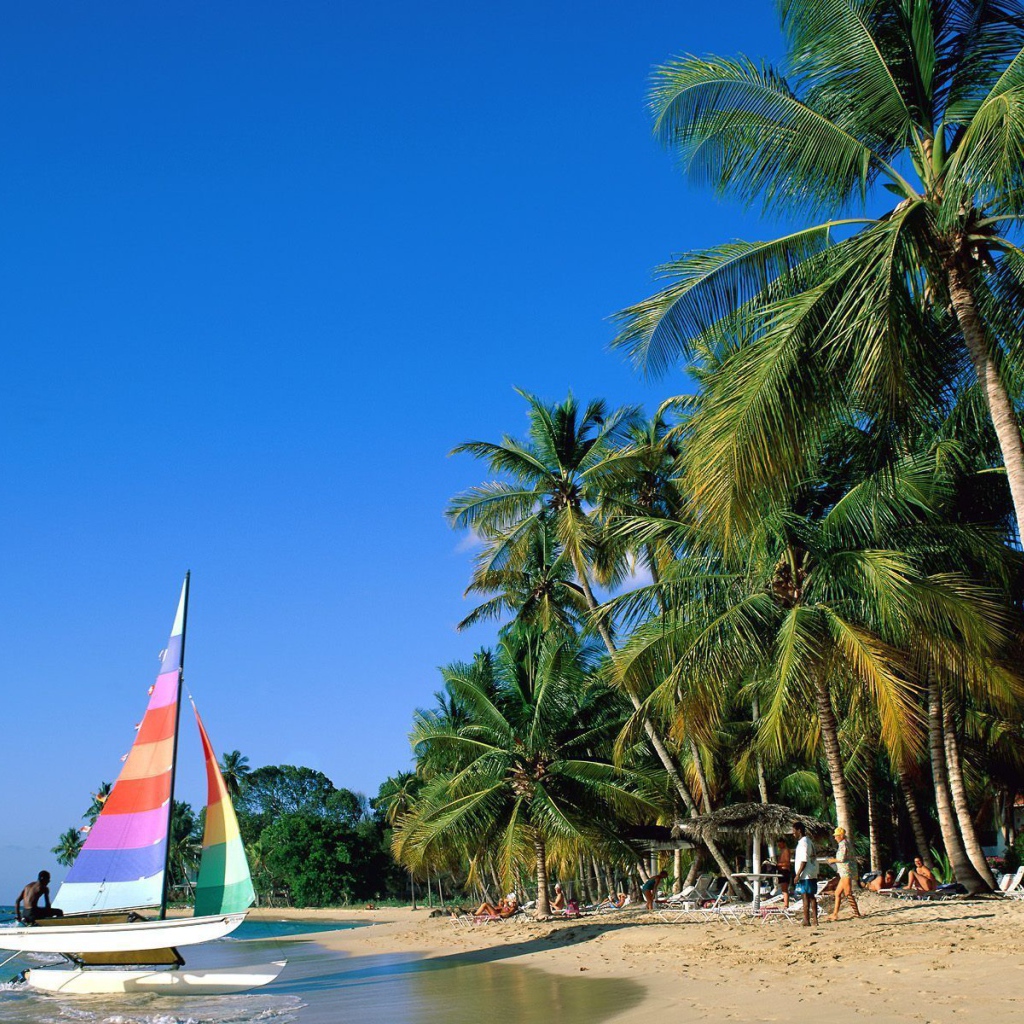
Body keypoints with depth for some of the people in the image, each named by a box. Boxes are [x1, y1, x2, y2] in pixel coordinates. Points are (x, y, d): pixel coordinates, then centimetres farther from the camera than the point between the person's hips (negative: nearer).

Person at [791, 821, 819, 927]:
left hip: (805, 875, -10)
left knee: (805, 897, -6)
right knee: (812, 897, 11)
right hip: (812, 874, 10)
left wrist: (798, 874, -19)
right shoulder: (808, 841, 15)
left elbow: (804, 860, -20)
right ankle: (815, 920, 13)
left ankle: (806, 921, -5)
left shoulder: (803, 842, -15)